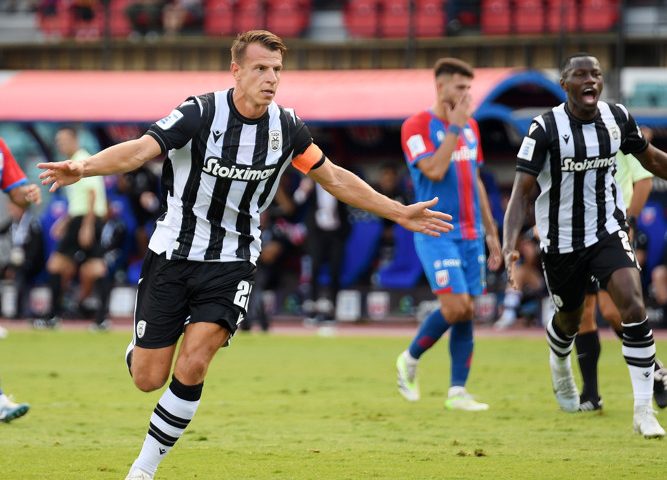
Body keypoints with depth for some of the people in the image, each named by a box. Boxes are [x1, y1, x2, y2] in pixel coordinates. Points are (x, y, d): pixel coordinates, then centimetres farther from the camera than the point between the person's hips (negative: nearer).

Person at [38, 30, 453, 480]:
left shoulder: (286, 127, -3)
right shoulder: (201, 114, -16)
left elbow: (334, 177, 13)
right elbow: (140, 149, -29)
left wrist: (401, 213, 14)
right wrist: (83, 168, -49)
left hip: (232, 264, 2)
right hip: (173, 254, -2)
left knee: (191, 368, -17)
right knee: (149, 379, 0)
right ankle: (139, 347, 39)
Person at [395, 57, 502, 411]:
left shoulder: (470, 126, 14)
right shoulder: (417, 126, -8)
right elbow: (434, 170, -23)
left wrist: (491, 232, 18)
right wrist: (454, 126, -18)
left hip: (471, 234, 7)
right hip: (437, 233, -7)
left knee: (467, 311, 2)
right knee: (455, 306, -16)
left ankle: (457, 391, 6)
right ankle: (410, 359, 7)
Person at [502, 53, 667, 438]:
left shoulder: (618, 118, -5)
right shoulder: (546, 128, -16)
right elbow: (523, 191, -16)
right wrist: (510, 246, -28)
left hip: (608, 232, 2)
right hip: (561, 242, -1)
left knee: (634, 308, -20)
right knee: (569, 320, 16)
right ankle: (559, 364, 56)